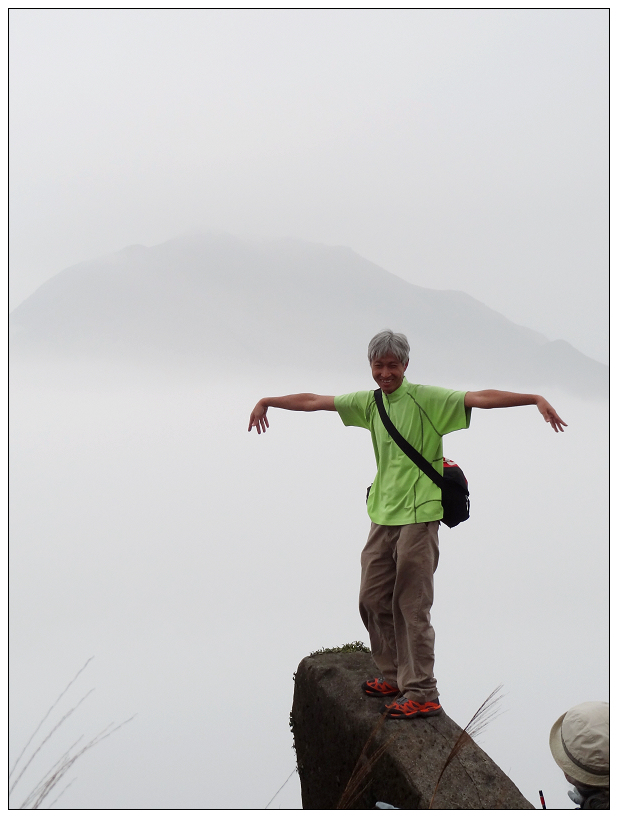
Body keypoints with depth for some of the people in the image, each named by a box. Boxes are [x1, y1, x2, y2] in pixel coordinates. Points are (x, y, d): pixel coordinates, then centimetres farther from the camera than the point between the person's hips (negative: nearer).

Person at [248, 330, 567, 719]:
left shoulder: (427, 398, -7)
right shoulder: (369, 402, 11)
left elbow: (483, 398, -17)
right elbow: (312, 401, 20)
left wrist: (536, 398, -28)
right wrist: (268, 401, 27)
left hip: (418, 516, -7)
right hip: (383, 516, 7)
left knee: (412, 607, -6)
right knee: (373, 599, 12)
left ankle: (422, 693, 1)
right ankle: (394, 676, 27)